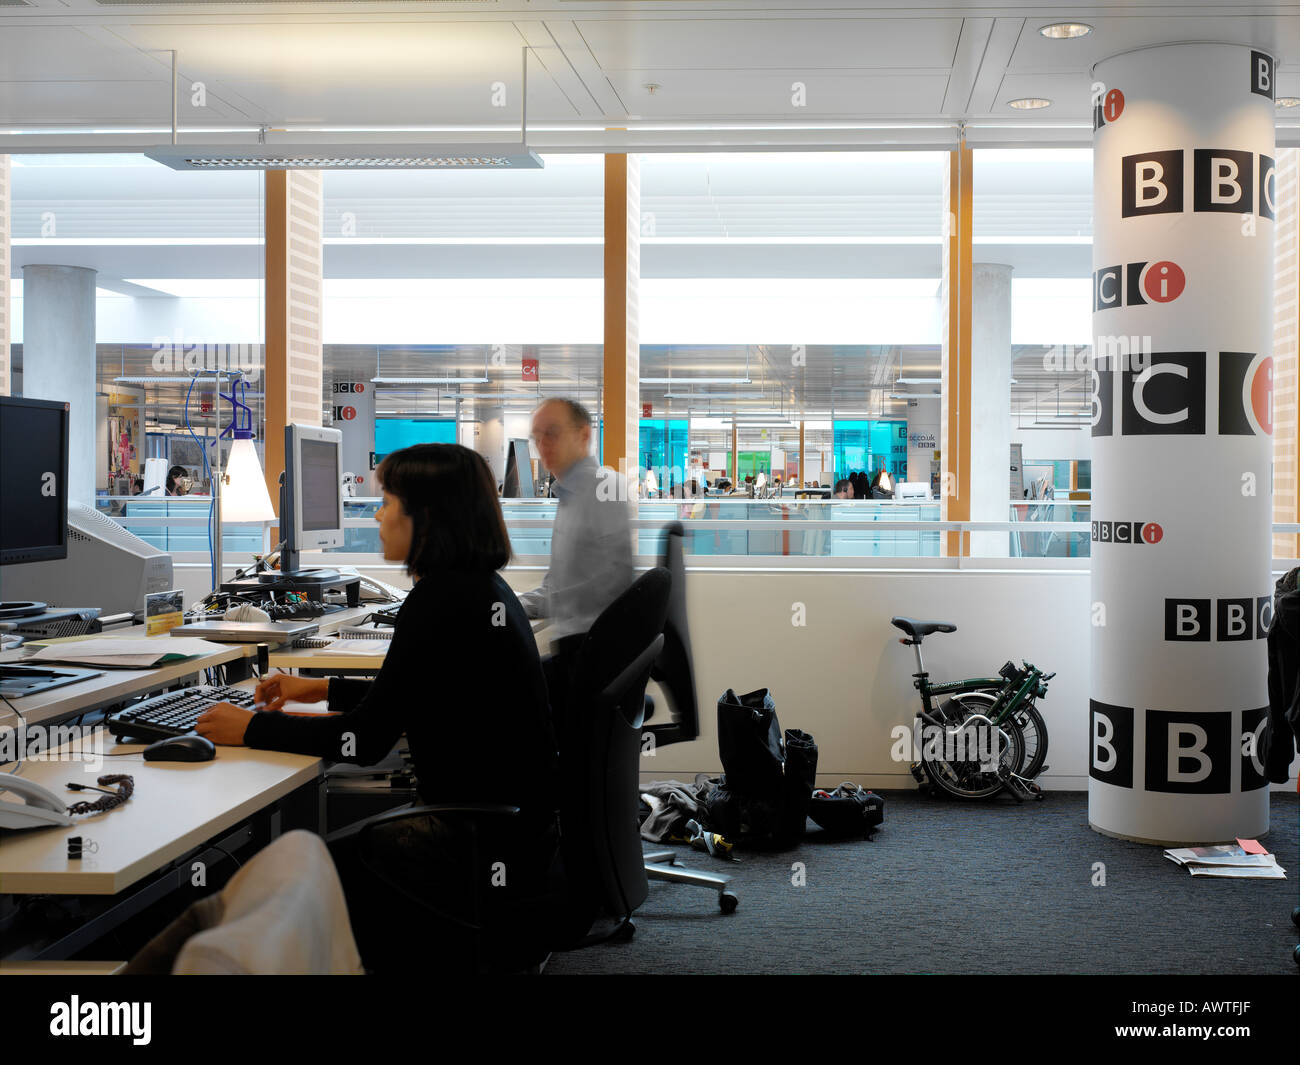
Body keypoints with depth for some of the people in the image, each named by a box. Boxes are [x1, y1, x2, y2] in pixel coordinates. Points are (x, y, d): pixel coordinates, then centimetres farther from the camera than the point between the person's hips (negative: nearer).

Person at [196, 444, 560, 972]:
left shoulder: (441, 600, -21)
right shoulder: (483, 585, 8)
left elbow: (365, 741, -18)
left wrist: (252, 729, -8)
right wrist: (325, 689, 23)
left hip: (488, 847, -9)